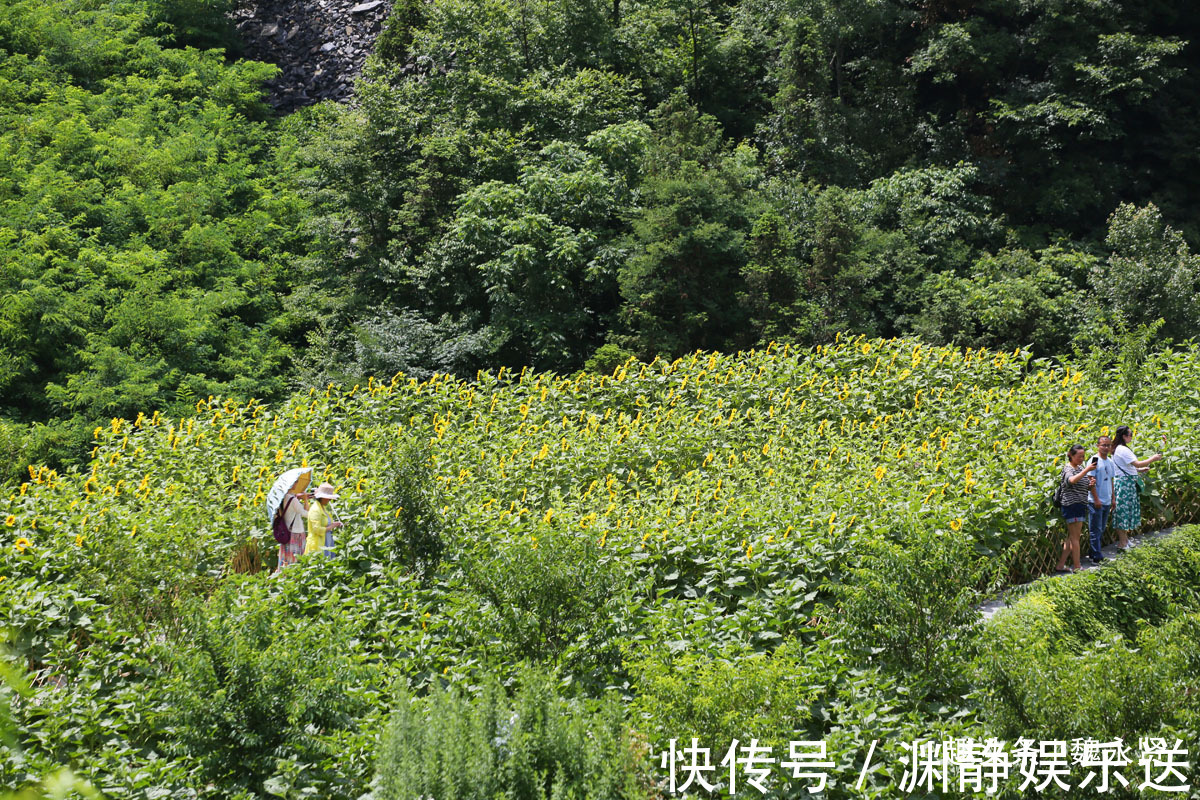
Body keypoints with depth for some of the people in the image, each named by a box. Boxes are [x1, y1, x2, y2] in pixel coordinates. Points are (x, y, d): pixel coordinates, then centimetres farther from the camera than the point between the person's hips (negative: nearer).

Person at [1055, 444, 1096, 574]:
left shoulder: (1080, 468, 16)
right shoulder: (1068, 469, -11)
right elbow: (1072, 480, -33)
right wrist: (1086, 470, -39)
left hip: (1080, 505, 9)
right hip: (1072, 505, -9)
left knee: (1072, 537, 10)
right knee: (1075, 537, -6)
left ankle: (1060, 565, 14)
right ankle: (1077, 567, -2)